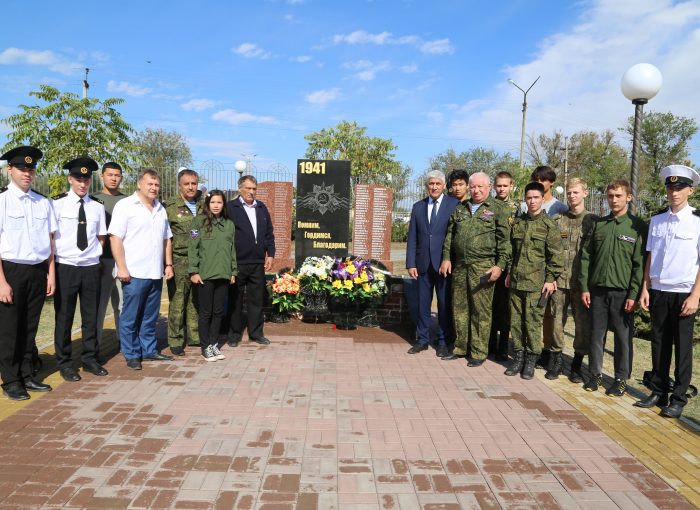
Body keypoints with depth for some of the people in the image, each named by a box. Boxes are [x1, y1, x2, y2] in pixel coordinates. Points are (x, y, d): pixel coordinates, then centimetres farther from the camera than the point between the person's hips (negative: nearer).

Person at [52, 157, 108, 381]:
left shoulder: (97, 206, 5)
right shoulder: (58, 203, -5)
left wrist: (94, 254, 3)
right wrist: (51, 265, -2)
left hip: (91, 267, 3)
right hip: (65, 267, -3)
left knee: (91, 316, 10)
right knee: (64, 317, 6)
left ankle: (90, 359, 23)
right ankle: (64, 363, 19)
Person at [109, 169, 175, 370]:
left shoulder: (160, 209, 16)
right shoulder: (125, 206, -4)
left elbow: (166, 239, 20)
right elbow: (115, 238, -10)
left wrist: (168, 264, 13)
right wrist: (122, 268, -15)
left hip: (155, 273, 6)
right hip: (134, 273, -6)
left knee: (150, 316, 14)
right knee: (130, 317, 4)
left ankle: (149, 350, 24)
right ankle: (131, 355, 14)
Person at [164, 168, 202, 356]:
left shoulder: (203, 205, 10)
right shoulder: (170, 206, -3)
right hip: (179, 261, -4)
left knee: (195, 300, 11)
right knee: (177, 302, 0)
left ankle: (194, 336, 22)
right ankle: (175, 341, 10)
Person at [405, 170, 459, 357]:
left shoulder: (454, 204, -2)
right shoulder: (418, 207, 10)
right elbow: (412, 237, 8)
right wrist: (411, 263, 2)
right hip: (423, 263, 3)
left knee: (444, 304, 5)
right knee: (423, 303, 9)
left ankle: (443, 341, 18)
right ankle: (422, 340, 21)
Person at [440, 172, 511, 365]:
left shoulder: (497, 210, 1)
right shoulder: (460, 209, 15)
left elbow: (504, 241, -4)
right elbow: (449, 235, 17)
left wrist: (500, 265, -11)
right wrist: (446, 258, 8)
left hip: (483, 268, -5)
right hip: (459, 266, 5)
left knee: (481, 311, -1)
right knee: (459, 308, 10)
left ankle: (479, 352, 9)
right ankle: (460, 348, 22)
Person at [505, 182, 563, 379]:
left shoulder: (549, 225, -3)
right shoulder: (518, 222, 12)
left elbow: (555, 255, -5)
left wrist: (551, 279, -8)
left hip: (536, 282, -5)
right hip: (516, 281, 5)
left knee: (533, 322, 0)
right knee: (516, 320, 8)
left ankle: (531, 360, 13)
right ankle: (518, 357, 21)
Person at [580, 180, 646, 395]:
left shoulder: (637, 226, -2)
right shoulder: (598, 224, 8)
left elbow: (640, 263, -6)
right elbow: (586, 256, 8)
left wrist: (634, 294, -11)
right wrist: (584, 287, 2)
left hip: (623, 292, -3)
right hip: (597, 290, 3)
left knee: (623, 337, 5)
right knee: (596, 334, 9)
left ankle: (621, 378, 18)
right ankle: (596, 374, 21)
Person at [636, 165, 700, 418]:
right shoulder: (656, 220, 7)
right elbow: (650, 257, 9)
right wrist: (645, 289, 4)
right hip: (657, 292, 4)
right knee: (659, 343, 11)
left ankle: (678, 398, 16)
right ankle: (658, 392, 22)